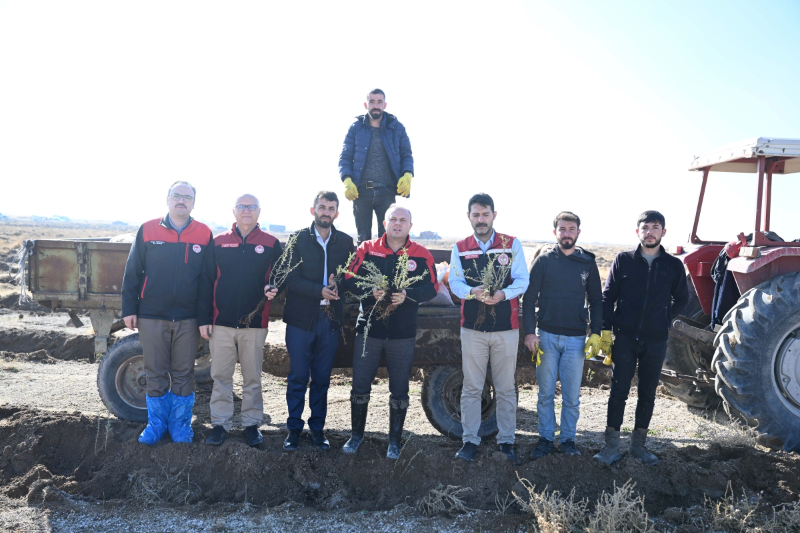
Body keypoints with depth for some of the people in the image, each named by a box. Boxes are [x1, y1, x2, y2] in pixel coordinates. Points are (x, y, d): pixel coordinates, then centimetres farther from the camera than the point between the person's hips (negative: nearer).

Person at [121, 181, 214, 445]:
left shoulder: (204, 234, 2)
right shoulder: (147, 230, 3)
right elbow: (132, 272, 5)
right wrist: (129, 309, 1)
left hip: (188, 319, 0)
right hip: (151, 317, 0)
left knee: (183, 375, 9)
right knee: (155, 374, 10)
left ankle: (180, 424, 23)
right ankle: (156, 424, 25)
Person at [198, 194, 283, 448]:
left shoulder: (271, 244, 4)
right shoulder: (218, 243, 5)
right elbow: (206, 282, 5)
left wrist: (273, 289, -14)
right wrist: (204, 318, -1)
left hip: (255, 323, 0)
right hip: (221, 322, 1)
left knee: (253, 377, 7)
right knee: (220, 376, 6)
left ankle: (252, 424, 19)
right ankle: (220, 424, 17)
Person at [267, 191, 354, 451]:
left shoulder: (345, 242, 7)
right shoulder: (298, 239, 1)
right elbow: (291, 278, -7)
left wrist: (338, 286, -15)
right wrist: (320, 291, -18)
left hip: (330, 318, 2)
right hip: (301, 317, -2)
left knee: (322, 378, 9)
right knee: (297, 377, 5)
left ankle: (317, 427, 21)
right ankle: (294, 428, 18)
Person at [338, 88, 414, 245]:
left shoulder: (396, 127, 9)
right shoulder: (356, 128, 9)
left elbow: (406, 155, 8)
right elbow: (345, 157, 6)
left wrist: (408, 175, -12)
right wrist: (347, 180, -12)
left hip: (387, 190, 0)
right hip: (361, 190, 0)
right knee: (363, 238, 6)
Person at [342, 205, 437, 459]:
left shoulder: (422, 255, 2)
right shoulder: (367, 249, 3)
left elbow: (431, 287, -4)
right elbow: (351, 279, -2)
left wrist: (407, 294, -21)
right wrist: (370, 291, -20)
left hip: (403, 334, 0)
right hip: (368, 330, 1)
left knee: (399, 391, 8)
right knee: (360, 387, 8)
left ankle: (394, 441, 24)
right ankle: (357, 435, 28)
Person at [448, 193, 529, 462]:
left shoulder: (512, 244, 2)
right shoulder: (460, 248, 6)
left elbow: (522, 280, -2)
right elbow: (454, 282, 0)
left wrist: (503, 294, -21)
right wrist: (473, 291, -21)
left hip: (506, 328, -1)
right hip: (472, 328, 1)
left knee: (506, 389, 8)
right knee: (471, 388, 6)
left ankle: (506, 440, 20)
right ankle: (470, 440, 17)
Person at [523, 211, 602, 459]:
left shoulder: (588, 263, 5)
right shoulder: (544, 260, 2)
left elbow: (596, 301, 8)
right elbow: (529, 297, 0)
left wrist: (596, 334, -2)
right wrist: (529, 332, -7)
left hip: (576, 339, 1)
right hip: (546, 336, 0)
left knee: (572, 396, 6)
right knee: (545, 393, 7)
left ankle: (568, 440, 19)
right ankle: (545, 439, 19)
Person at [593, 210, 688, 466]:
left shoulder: (673, 265, 3)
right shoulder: (623, 260, 0)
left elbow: (682, 298, 16)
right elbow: (608, 296, 1)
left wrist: (664, 320, 6)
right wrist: (606, 330, -5)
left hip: (655, 341, 2)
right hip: (625, 338, -1)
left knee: (647, 394, 10)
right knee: (619, 391, 0)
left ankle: (638, 444, 23)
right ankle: (612, 446, 7)